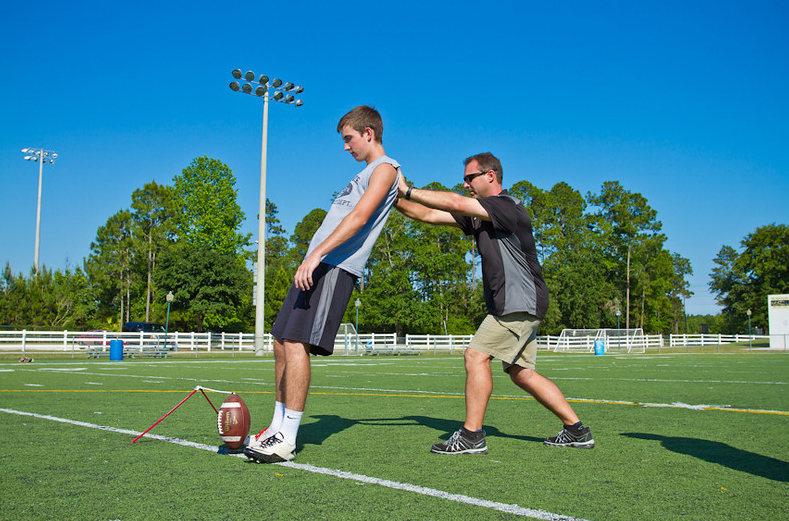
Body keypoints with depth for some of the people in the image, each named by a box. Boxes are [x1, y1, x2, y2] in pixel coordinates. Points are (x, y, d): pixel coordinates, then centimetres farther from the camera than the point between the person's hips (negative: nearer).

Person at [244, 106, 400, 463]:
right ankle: (278, 426, 16)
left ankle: (286, 439, -13)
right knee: (281, 342, 8)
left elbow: (360, 216, -15)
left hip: (336, 267, -10)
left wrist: (317, 254, -22)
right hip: (317, 265, 10)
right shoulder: (366, 174, 28)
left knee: (296, 343, -17)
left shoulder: (385, 168, -1)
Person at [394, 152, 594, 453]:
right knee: (521, 373, 10)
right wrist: (395, 200, 1)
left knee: (476, 355, -13)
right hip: (514, 305, 10)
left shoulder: (507, 206, -11)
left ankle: (472, 435, -8)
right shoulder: (477, 217, 15)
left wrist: (408, 191, -18)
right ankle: (577, 431, 18)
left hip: (521, 302, -10)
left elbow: (456, 204, -22)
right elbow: (429, 215, 12)